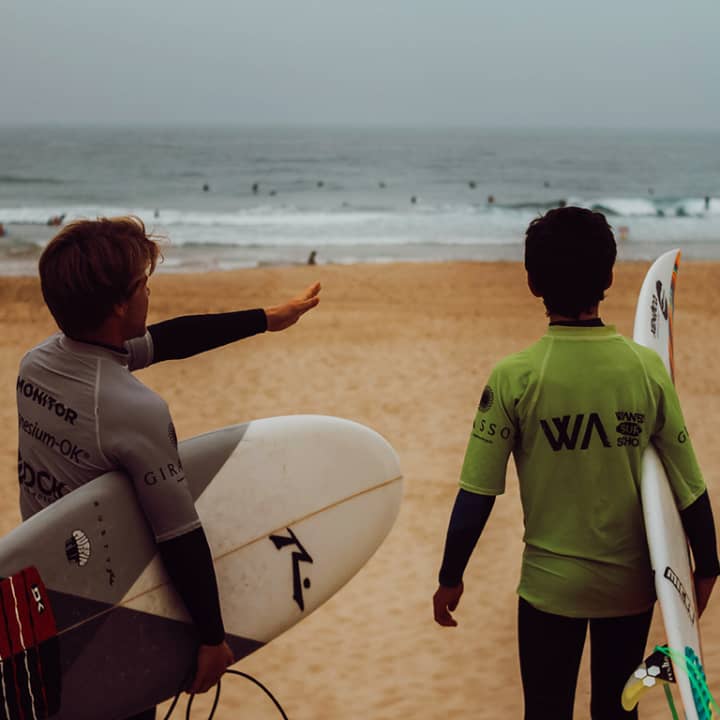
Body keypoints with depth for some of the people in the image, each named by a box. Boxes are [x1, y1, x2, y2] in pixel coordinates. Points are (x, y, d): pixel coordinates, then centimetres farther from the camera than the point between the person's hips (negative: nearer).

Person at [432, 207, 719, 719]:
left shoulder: (515, 377, -15)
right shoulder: (648, 368, -9)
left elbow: (477, 494, -13)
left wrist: (451, 578, 0)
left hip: (550, 584, -2)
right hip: (633, 581, 2)